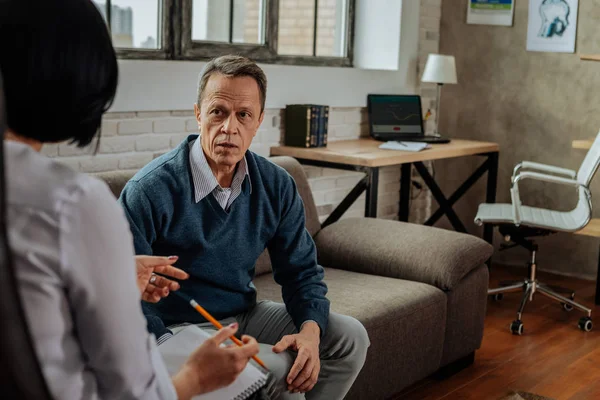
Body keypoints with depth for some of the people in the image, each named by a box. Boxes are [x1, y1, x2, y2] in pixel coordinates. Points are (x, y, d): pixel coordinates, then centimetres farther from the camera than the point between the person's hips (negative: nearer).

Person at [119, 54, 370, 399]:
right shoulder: (150, 190, -21)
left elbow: (302, 270, 5)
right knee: (279, 370, -28)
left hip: (245, 315, 6)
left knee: (350, 336, -1)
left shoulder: (277, 186, -2)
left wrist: (310, 331, -15)